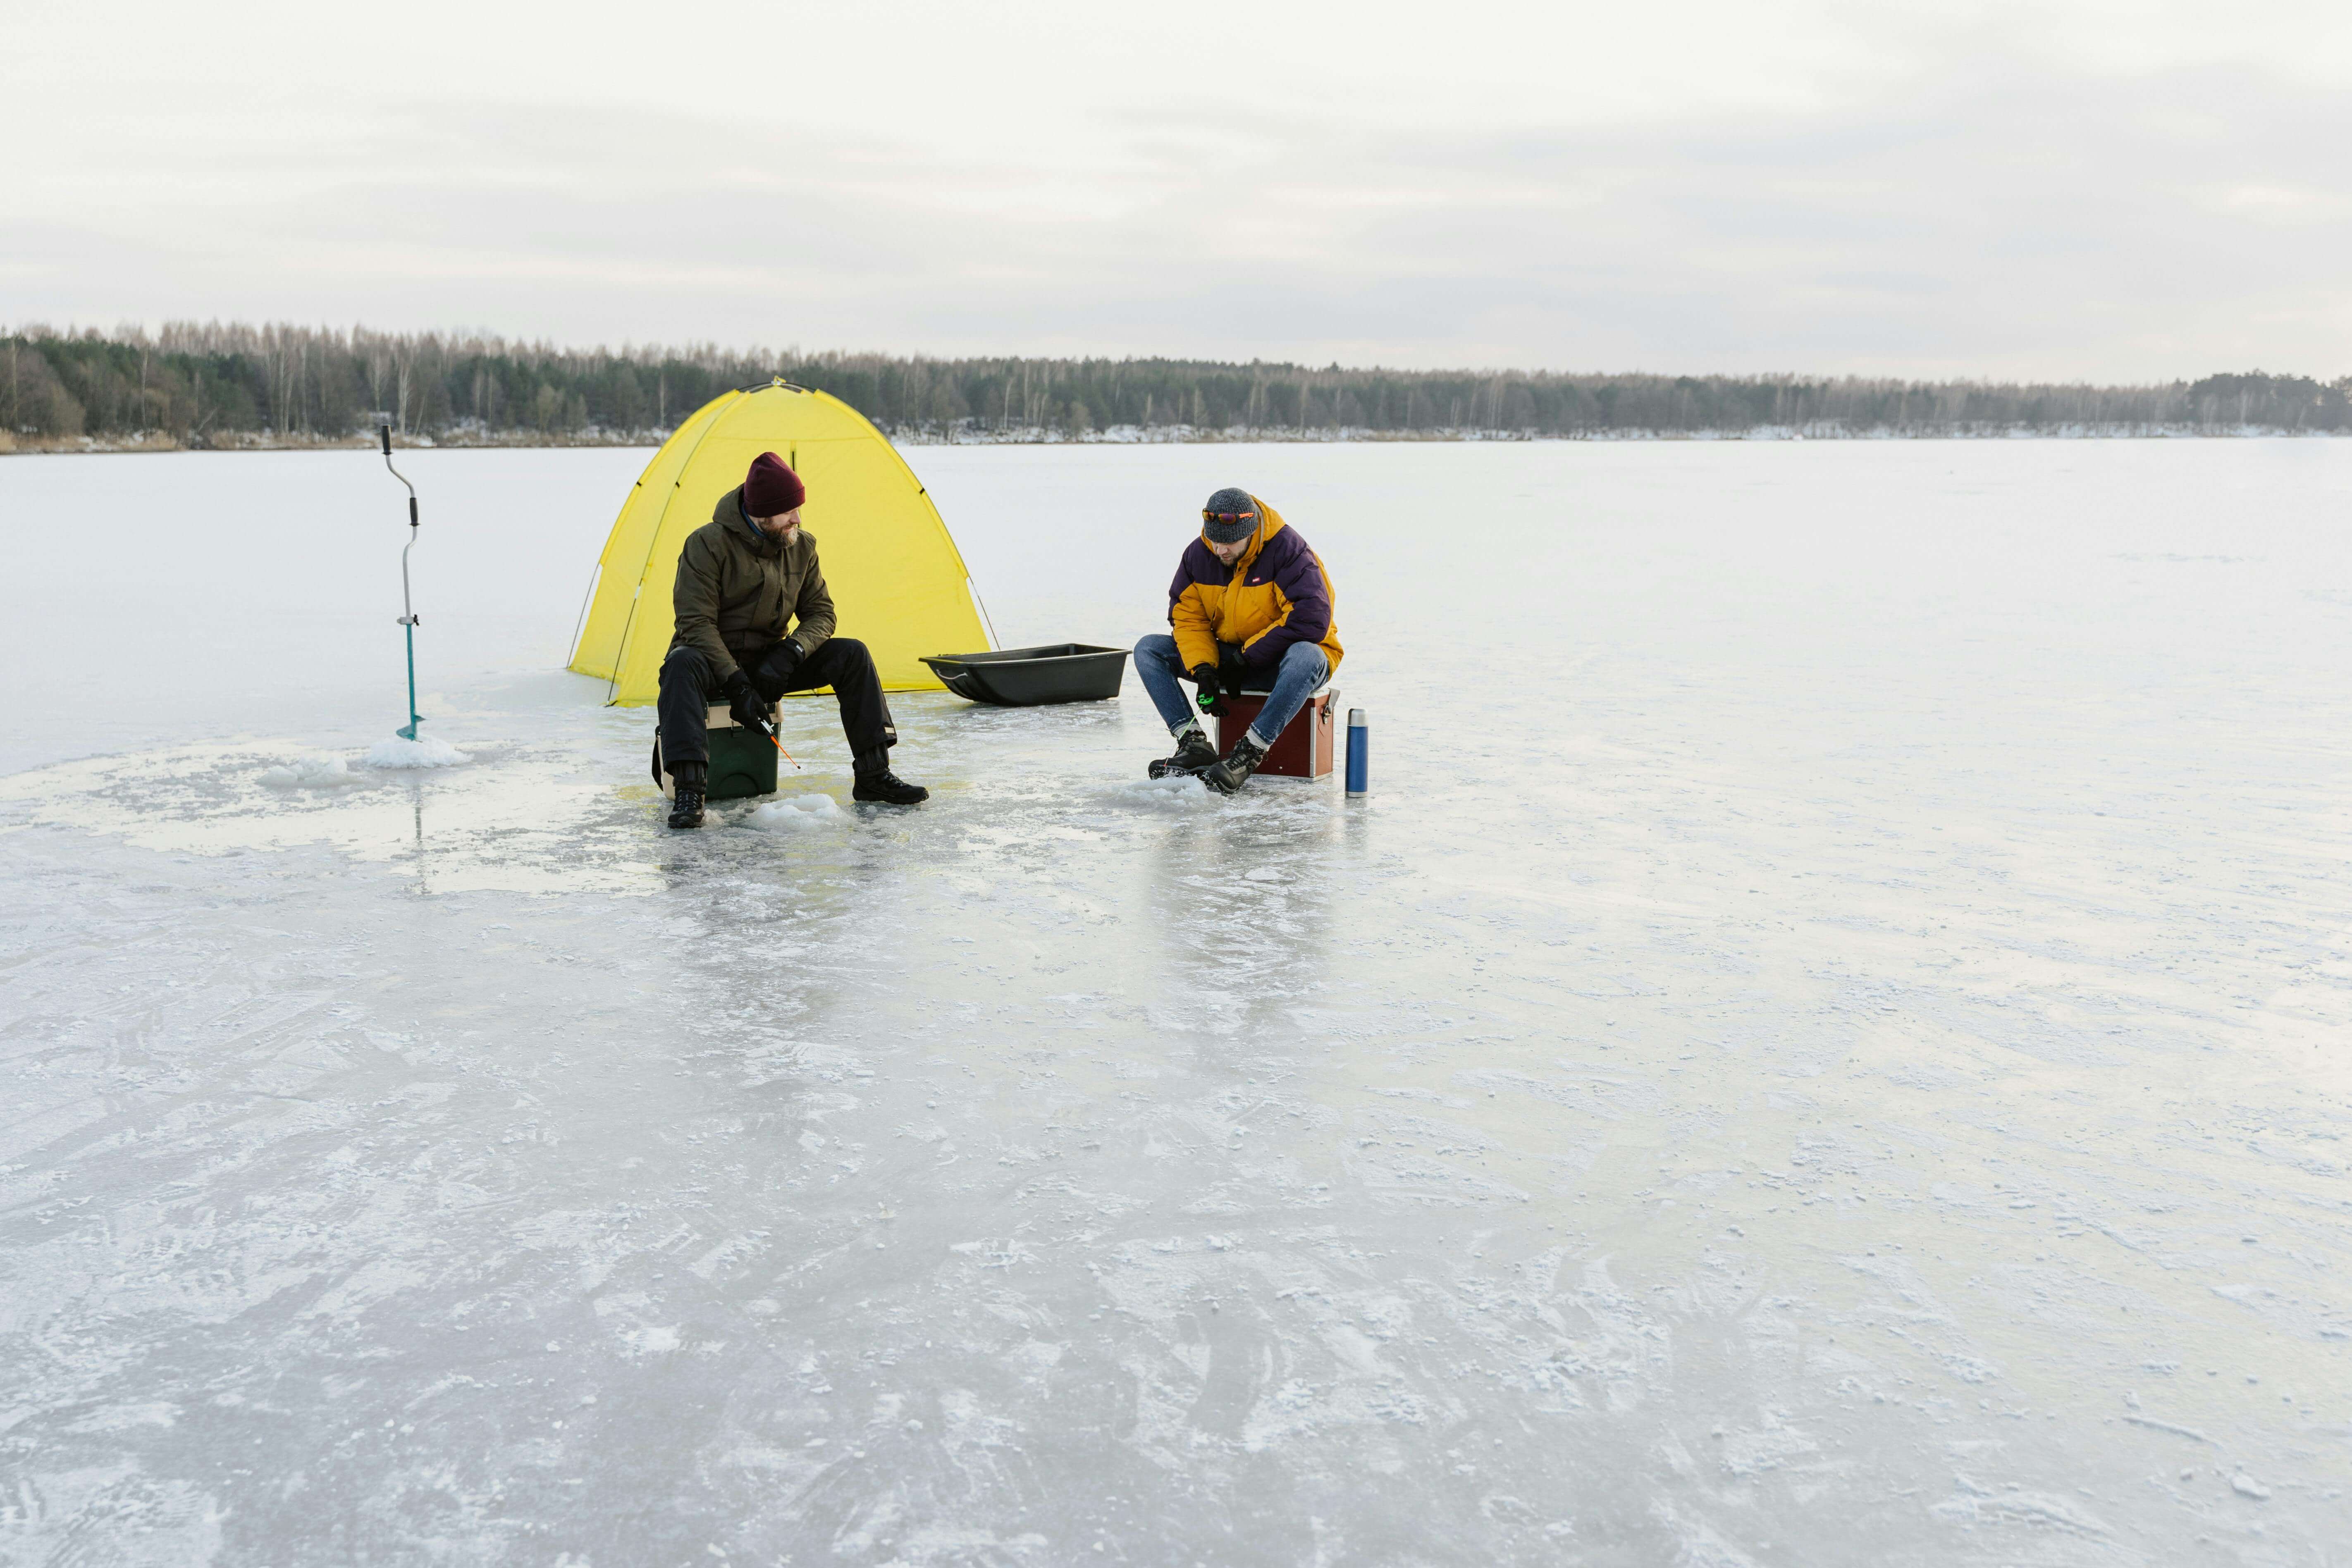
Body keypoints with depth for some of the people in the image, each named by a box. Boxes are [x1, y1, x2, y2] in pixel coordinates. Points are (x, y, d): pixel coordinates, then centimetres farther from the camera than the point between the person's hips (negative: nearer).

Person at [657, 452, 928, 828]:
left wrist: (790, 652, -19)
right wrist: (736, 684, -29)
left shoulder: (801, 546, -1)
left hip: (769, 665, 5)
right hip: (715, 661, -5)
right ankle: (687, 791, -45)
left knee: (850, 655, -14)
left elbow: (821, 614, 3)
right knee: (683, 663, -40)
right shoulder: (708, 544, -18)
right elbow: (696, 624, -21)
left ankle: (873, 775, -12)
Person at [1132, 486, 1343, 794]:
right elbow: (1186, 617, -1)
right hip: (1226, 657, 5)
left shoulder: (1288, 550, -21)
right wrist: (1203, 668, -20)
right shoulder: (1198, 554, -5)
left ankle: (1249, 754, -40)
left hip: (1281, 659, -5)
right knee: (1148, 650, -8)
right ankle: (1194, 744, -23)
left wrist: (1247, 657, -24)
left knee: (1306, 657, -42)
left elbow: (1312, 619, -29)